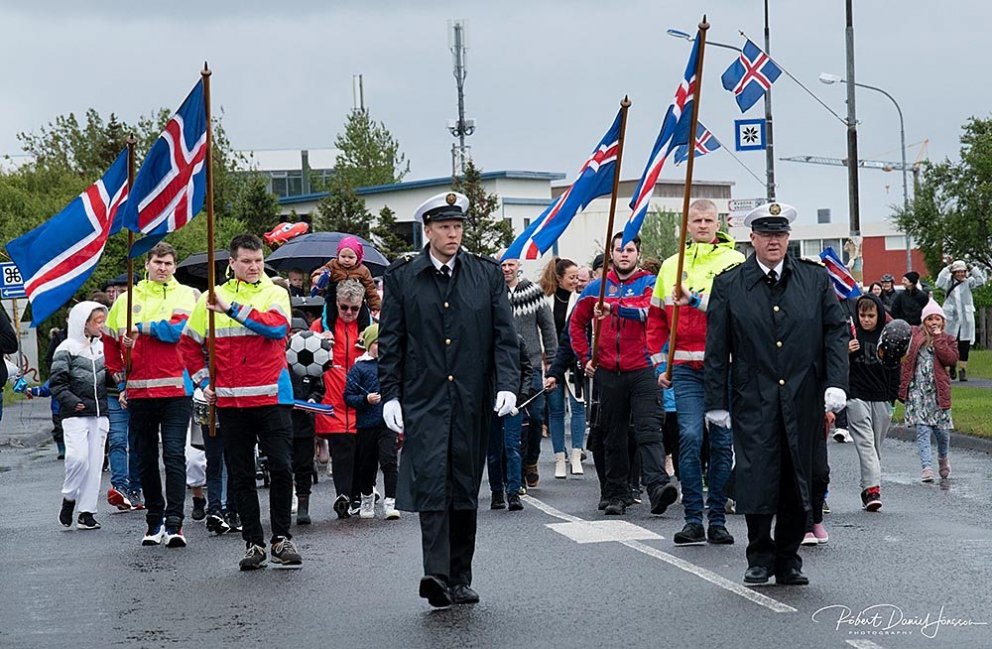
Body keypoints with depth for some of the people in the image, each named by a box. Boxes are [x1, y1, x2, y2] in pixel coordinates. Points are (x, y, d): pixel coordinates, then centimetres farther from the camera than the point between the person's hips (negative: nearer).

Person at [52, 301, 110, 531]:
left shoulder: (102, 347, 14)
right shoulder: (67, 348, -3)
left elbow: (110, 378, 22)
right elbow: (57, 382, -6)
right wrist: (72, 402, -16)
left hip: (99, 413, 5)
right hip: (75, 415, -5)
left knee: (94, 461, 2)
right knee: (78, 456, -19)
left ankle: (86, 512, 7)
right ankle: (69, 498, 5)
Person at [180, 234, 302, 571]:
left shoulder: (275, 293, 4)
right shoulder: (212, 297, 8)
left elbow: (277, 327, -17)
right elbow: (189, 343, 17)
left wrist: (233, 308, -20)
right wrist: (204, 381, 7)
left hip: (271, 397, -2)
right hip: (229, 401, 2)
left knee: (281, 468, -6)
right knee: (241, 475, 5)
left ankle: (281, 539, 7)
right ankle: (253, 542, 12)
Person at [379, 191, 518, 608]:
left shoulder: (486, 274, 8)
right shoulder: (401, 278, 4)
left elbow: (504, 335, 5)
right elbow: (390, 342, 5)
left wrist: (507, 385, -8)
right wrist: (389, 396, -2)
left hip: (472, 401, 2)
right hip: (423, 399, -2)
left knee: (466, 489, 7)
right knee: (430, 483, -15)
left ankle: (460, 580, 16)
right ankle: (436, 576, -20)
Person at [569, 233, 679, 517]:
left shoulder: (649, 283, 3)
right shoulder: (597, 287, 12)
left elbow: (648, 311, -18)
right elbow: (576, 323, 21)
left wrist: (614, 307, -31)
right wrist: (585, 358, 11)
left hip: (642, 371, -3)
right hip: (608, 374, 3)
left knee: (649, 430, -14)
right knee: (613, 437, 8)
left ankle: (657, 486, -25)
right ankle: (617, 496, 13)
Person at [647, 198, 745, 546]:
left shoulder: (734, 262, 3)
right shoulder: (671, 266, 14)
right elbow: (656, 318, 19)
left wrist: (695, 299, -21)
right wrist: (660, 363, 12)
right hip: (685, 368, 2)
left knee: (722, 442, 3)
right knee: (690, 437, -9)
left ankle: (717, 520, 11)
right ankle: (693, 520, -5)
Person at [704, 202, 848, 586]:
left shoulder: (816, 279, 7)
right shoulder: (729, 285, 2)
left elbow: (836, 332, 6)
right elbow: (716, 349, 2)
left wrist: (836, 384, -6)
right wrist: (716, 402, -2)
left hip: (803, 399, 2)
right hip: (753, 400, -1)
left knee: (797, 480, 6)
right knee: (756, 479, -5)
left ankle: (788, 559, 19)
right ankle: (760, 557, 11)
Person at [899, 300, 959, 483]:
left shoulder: (947, 339, 7)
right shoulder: (915, 335, 8)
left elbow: (951, 359, -10)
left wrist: (938, 338, -9)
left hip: (937, 390, 0)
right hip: (917, 389, 0)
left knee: (941, 428, 5)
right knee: (922, 428, -9)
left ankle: (943, 458, 34)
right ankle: (926, 467, -13)